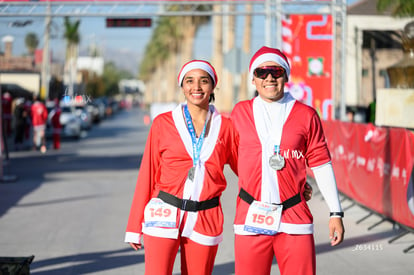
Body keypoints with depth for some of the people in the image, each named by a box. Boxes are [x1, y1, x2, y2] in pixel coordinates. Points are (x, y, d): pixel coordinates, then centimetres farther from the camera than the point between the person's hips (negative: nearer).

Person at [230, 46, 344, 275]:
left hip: (295, 217, -1)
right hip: (251, 218, 1)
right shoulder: (240, 112, 9)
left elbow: (321, 165, 7)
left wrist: (336, 213, 4)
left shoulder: (306, 115, 5)